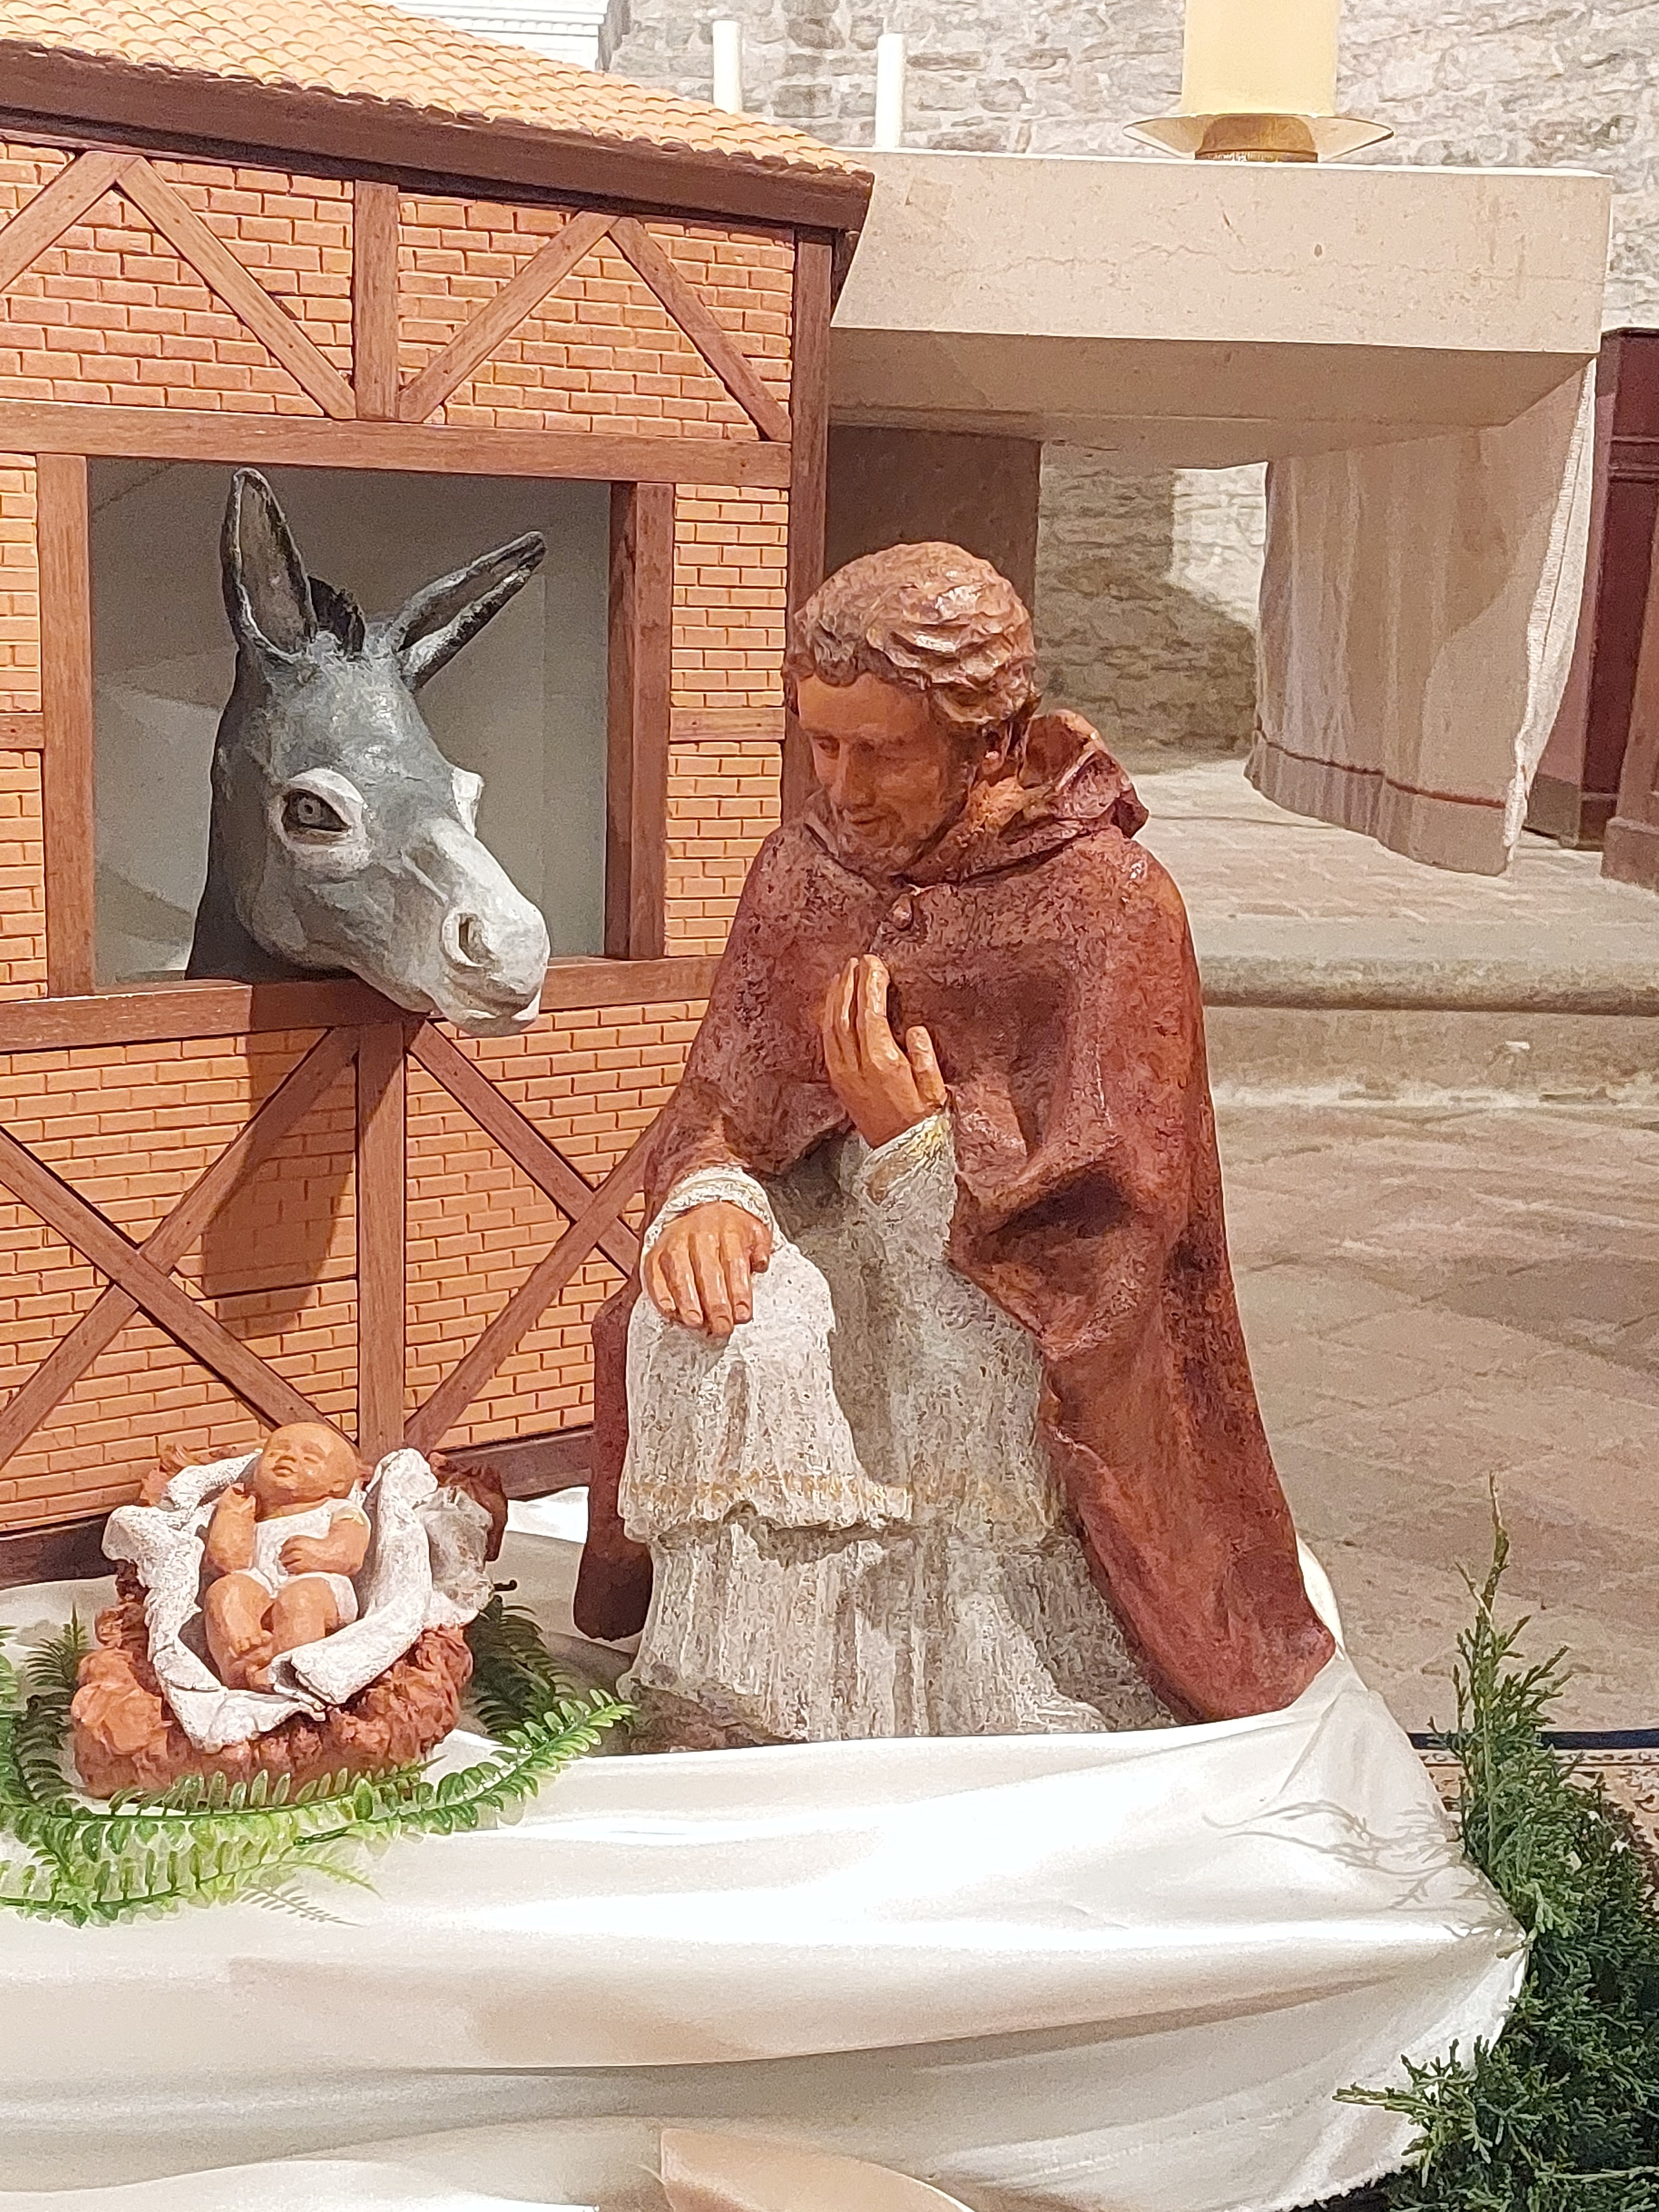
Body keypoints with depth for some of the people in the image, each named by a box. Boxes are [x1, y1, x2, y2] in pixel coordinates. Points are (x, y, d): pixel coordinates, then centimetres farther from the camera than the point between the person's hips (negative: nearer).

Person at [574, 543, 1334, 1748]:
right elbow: (724, 1100, 5)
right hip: (834, 1231, 4)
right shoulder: (805, 865, 3)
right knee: (712, 1331, -27)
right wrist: (707, 1197, -18)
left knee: (971, 1355, -36)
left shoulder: (1111, 905, -13)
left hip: (1032, 1282, -4)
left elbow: (1115, 1211, -15)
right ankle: (730, 1715, -13)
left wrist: (921, 1143, -23)